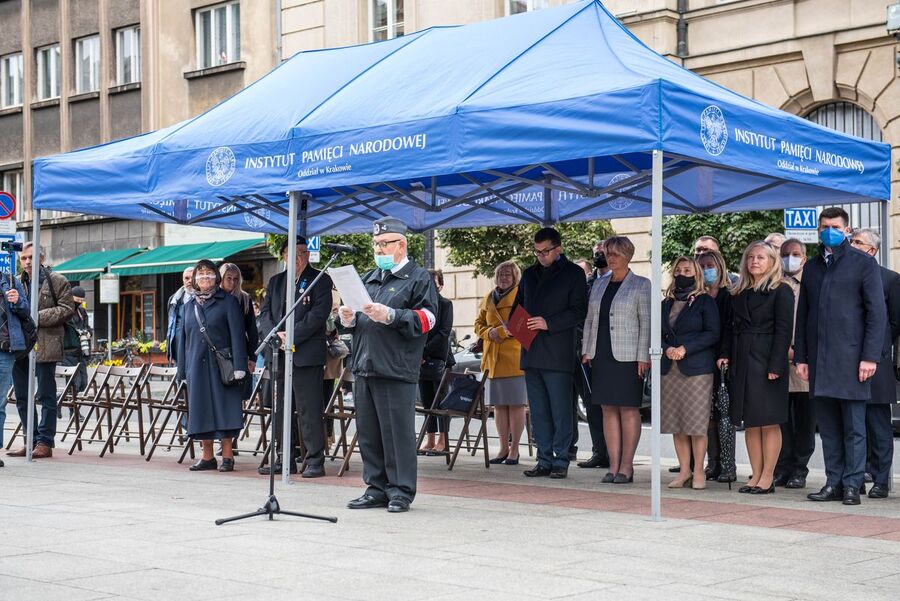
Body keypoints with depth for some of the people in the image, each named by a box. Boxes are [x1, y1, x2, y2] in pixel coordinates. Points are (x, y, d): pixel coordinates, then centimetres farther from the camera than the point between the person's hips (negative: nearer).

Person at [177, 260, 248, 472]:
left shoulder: (228, 301, 2)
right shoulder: (188, 306, 14)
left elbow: (237, 335, -4)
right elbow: (183, 339, 17)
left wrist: (239, 366, -12)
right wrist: (182, 370, 12)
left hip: (222, 365, -4)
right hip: (197, 365, 4)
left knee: (223, 409, -4)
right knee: (201, 410, 5)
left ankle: (227, 456, 2)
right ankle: (207, 457, 12)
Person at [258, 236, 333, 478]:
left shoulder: (320, 281, 0)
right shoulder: (275, 282, 17)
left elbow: (318, 315, -11)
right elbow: (265, 312, 11)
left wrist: (290, 337, -15)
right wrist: (275, 335, -9)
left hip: (307, 354, -6)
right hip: (279, 355, 6)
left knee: (310, 410, -6)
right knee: (280, 410, 9)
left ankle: (315, 461, -1)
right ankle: (285, 459, 16)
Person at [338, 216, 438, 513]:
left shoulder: (419, 278, 2)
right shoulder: (369, 279, 22)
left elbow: (427, 318, -9)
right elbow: (357, 321, 28)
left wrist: (390, 316, -18)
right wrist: (349, 318, 4)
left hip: (396, 369, -7)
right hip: (364, 366, 7)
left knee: (398, 432, -5)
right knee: (368, 433, 9)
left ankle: (400, 491, 2)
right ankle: (376, 489, 18)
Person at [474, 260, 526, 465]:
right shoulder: (488, 299, 17)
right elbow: (479, 324, 20)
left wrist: (502, 331, -15)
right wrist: (489, 333, -1)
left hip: (515, 358, -5)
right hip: (493, 358, 5)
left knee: (516, 404, -3)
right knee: (499, 404, 6)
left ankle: (514, 449, 3)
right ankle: (503, 448, 13)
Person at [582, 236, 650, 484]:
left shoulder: (640, 285, 0)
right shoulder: (599, 284, 15)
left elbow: (646, 322, -5)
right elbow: (590, 319, 17)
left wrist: (643, 357, -11)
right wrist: (586, 350, 9)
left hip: (627, 356, -5)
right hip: (601, 355, 5)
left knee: (628, 409, -2)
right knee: (608, 409, 5)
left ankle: (626, 466, 2)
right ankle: (613, 465, 8)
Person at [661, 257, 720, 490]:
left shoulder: (705, 302, 2)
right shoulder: (667, 303, 17)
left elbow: (712, 334, -5)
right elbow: (659, 334, 16)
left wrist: (685, 348, -13)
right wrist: (667, 349, -5)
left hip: (697, 368, -5)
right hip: (670, 368, 5)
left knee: (696, 422, -6)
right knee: (675, 423, 4)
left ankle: (698, 472, 2)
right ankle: (684, 471, 10)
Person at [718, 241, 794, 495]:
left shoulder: (781, 291, -3)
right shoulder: (740, 293, 16)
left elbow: (783, 330, -10)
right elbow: (731, 327, 16)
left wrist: (776, 366, -16)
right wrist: (725, 354, 2)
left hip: (767, 361, -6)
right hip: (742, 362, 6)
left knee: (769, 422, -3)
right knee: (750, 422, 6)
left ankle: (767, 477, 2)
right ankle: (756, 475, 11)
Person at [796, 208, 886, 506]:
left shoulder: (864, 263, 2)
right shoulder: (812, 267, 17)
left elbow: (877, 312, -4)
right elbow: (803, 314, 18)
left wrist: (870, 357, -11)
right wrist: (800, 357, 10)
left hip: (850, 358, -5)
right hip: (819, 361, 5)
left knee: (854, 428, -1)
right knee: (828, 428, 7)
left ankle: (852, 486, 4)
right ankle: (833, 483, 12)